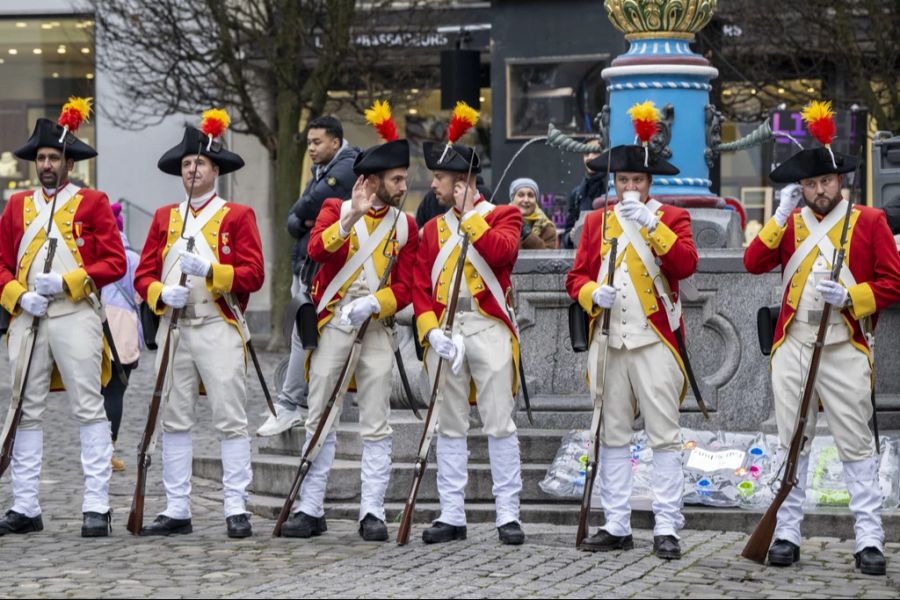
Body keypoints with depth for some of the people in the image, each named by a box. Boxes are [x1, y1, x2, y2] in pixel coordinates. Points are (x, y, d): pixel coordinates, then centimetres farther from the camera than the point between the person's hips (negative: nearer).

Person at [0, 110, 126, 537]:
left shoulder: (92, 202, 5)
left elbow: (115, 262, -2)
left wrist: (65, 283, -13)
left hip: (76, 315, -4)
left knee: (89, 409, -5)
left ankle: (97, 507, -5)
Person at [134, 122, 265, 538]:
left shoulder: (238, 216, 4)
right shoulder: (164, 218, 15)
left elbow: (254, 274, -6)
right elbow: (143, 275, 11)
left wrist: (210, 270, -20)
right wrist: (163, 294, -10)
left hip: (219, 328, -4)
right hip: (174, 328, 4)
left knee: (231, 421, -5)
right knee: (174, 421, 4)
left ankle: (236, 509, -3)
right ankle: (177, 510, 9)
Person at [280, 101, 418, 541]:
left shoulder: (405, 226, 7)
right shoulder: (336, 210, 3)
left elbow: (405, 287, 2)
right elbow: (317, 249, -17)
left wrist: (371, 304, -16)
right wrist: (351, 218, -29)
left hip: (376, 328, 1)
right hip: (332, 324, -1)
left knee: (376, 426, -1)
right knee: (320, 421, 1)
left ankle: (372, 513, 2)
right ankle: (309, 510, 6)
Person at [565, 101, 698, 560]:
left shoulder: (672, 218, 2)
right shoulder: (597, 222, 12)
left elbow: (686, 265, -15)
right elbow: (577, 277, 11)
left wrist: (651, 224, -24)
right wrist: (593, 294, -11)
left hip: (654, 342, -4)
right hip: (609, 343, 4)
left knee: (664, 436, -5)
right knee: (613, 436, 7)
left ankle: (667, 528, -3)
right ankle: (617, 526, 12)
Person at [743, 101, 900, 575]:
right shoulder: (789, 223, 9)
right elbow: (754, 263, -4)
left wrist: (850, 296, -16)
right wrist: (783, 215, -10)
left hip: (845, 347, -3)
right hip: (793, 345, 3)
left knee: (856, 443, -2)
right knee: (792, 442, 6)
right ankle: (787, 534, 11)